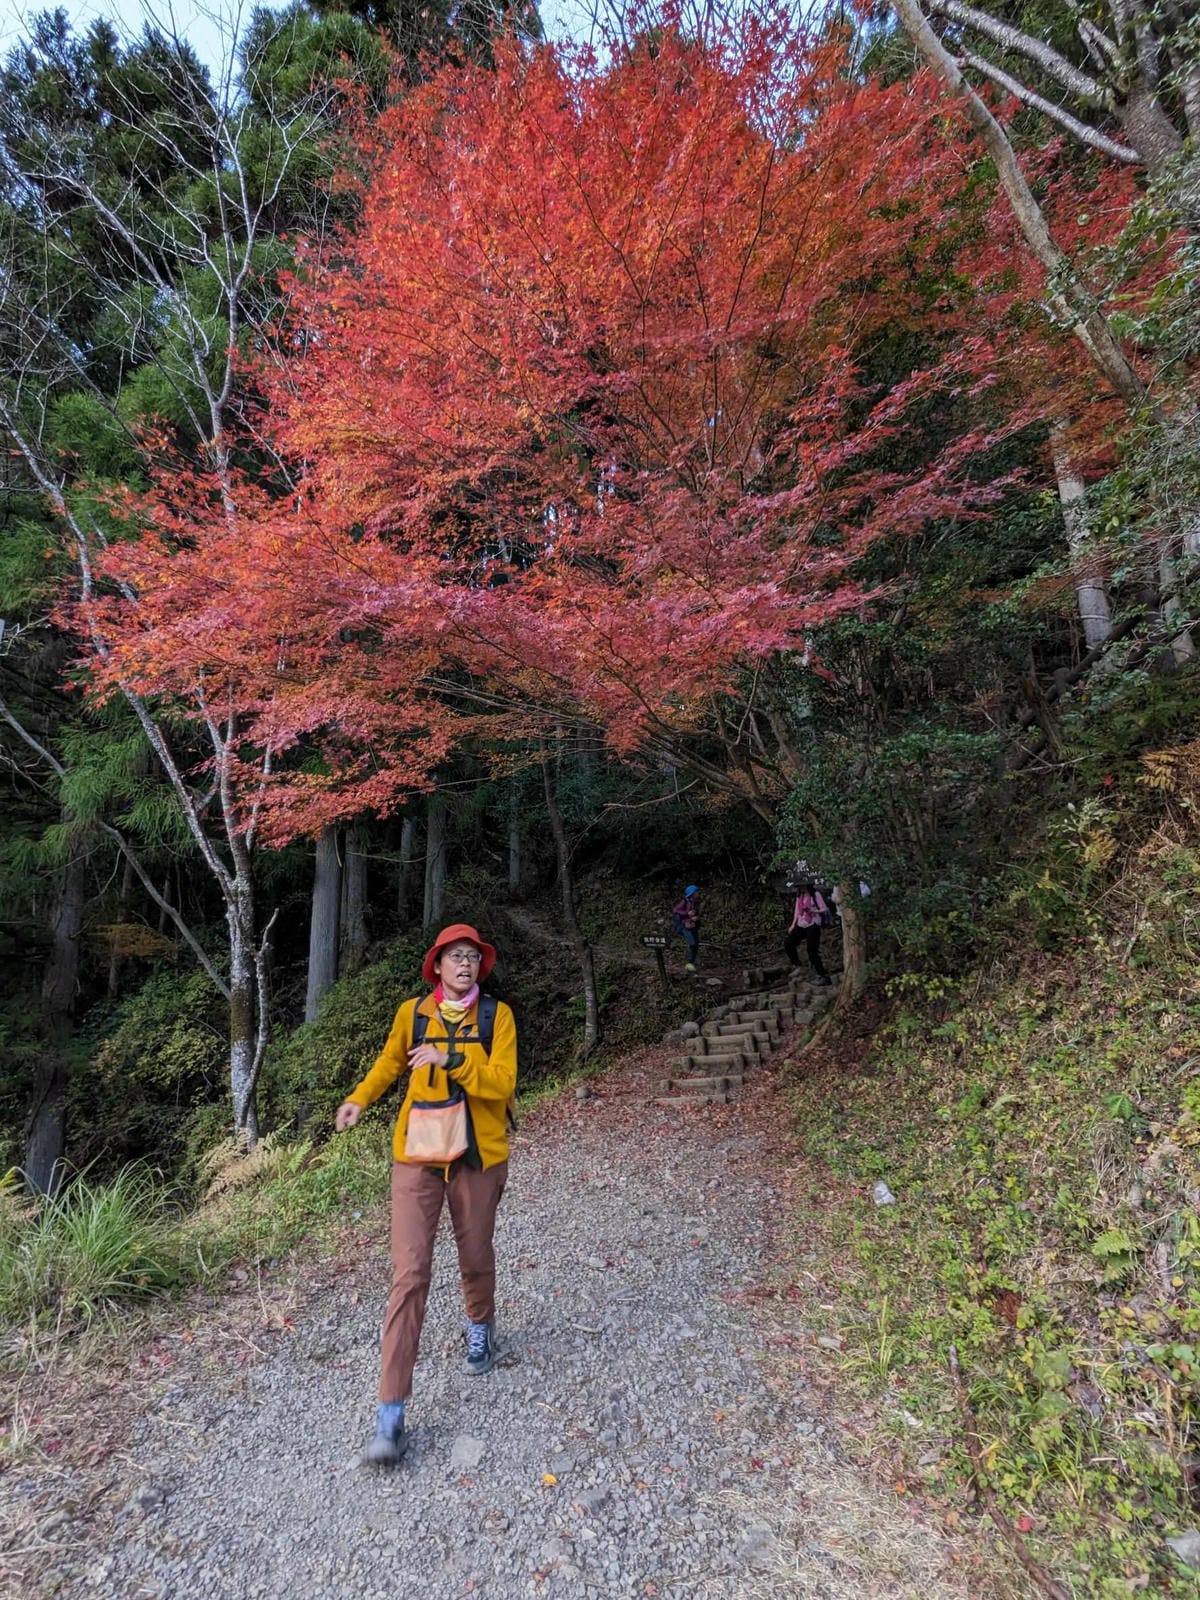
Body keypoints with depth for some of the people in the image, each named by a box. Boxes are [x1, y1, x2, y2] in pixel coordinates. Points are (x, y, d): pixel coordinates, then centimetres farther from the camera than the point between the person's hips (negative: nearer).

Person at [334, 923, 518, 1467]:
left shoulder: (497, 1015, -9)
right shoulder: (412, 1012, -3)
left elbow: (502, 1083, -17)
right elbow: (391, 1060, 17)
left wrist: (451, 1058, -28)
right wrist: (358, 1098, 3)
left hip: (478, 1155, 0)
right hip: (417, 1154, 0)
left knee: (475, 1257, 19)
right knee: (409, 1273, -4)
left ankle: (481, 1326, 51)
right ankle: (391, 1412, 5)